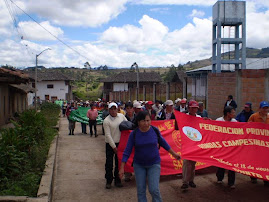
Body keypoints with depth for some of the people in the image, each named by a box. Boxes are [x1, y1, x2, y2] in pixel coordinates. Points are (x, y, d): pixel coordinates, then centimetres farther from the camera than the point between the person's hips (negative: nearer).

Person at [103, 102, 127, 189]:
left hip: (120, 143, 4)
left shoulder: (121, 116, 0)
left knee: (119, 163, 10)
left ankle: (117, 180, 22)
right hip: (110, 144, -4)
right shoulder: (106, 121, -12)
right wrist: (114, 147, -14)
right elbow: (108, 135, -13)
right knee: (109, 164, 0)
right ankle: (108, 181, 14)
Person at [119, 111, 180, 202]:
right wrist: (122, 168, -9)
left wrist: (174, 153, 18)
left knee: (154, 189, -9)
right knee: (140, 191, 7)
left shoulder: (155, 130, -8)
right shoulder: (134, 134, -11)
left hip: (154, 164, 0)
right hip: (139, 165, 1)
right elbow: (127, 151, -7)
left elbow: (163, 142, 9)